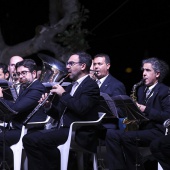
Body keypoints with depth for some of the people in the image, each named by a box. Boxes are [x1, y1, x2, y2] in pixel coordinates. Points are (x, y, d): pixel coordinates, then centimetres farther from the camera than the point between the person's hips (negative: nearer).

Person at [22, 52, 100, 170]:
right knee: (28, 139, -8)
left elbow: (81, 108, -22)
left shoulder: (91, 86, -5)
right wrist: (48, 106, 5)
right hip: (64, 130, 9)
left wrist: (63, 94, -10)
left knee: (35, 140, -24)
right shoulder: (71, 87, 22)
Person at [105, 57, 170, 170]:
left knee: (126, 137, -32)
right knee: (111, 134, -17)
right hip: (141, 129, 8)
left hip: (157, 131, -8)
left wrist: (145, 109, -18)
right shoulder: (141, 90, 22)